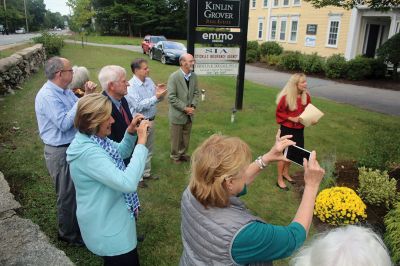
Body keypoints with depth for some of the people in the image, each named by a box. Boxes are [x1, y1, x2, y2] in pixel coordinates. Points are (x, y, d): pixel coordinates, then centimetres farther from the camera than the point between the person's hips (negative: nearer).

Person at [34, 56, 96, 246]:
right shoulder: (47, 96, -21)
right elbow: (64, 123, -27)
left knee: (77, 190, 22)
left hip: (73, 147, 9)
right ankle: (68, 234, 28)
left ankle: (77, 225, 43)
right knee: (67, 195, 8)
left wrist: (87, 96, -10)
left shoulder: (65, 91, 5)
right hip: (60, 152, -9)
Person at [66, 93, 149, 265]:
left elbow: (121, 153, 13)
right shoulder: (88, 152, -33)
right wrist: (141, 143, -34)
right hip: (107, 227, -9)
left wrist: (130, 132, -7)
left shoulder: (94, 138, -3)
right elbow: (127, 183, -40)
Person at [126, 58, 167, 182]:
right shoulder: (131, 86, -18)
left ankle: (146, 173, 37)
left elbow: (158, 98, 8)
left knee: (149, 150, 20)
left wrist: (160, 93, -14)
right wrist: (156, 97, -26)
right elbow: (139, 106, -25)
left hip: (151, 121, 7)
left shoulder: (149, 80, 4)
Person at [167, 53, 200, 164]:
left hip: (189, 114, 5)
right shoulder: (174, 77, -16)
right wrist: (184, 108, -19)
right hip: (177, 114, -5)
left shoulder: (194, 76, 0)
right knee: (176, 138, 11)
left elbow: (196, 92, 7)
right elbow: (171, 97, -18)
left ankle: (183, 154, 38)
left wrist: (193, 106, -9)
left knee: (186, 137, 18)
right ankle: (175, 156, 31)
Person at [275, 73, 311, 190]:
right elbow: (279, 113, -10)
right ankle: (280, 180, 18)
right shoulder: (285, 97, -21)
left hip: (299, 129, 6)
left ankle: (285, 173, 42)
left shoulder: (306, 96, -3)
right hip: (287, 129, -6)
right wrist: (292, 118, -20)